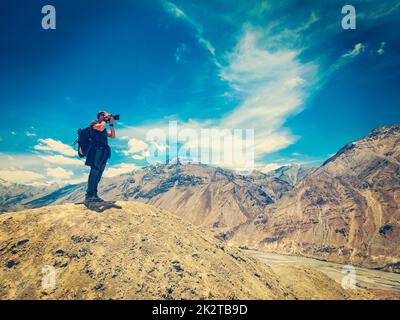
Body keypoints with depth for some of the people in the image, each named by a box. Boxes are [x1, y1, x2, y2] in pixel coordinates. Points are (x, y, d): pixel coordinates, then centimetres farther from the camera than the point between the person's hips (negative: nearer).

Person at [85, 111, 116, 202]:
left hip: (103, 152, 8)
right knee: (94, 172, -16)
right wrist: (105, 119, 1)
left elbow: (113, 136, 18)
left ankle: (94, 195, 2)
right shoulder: (94, 123, 6)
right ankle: (89, 195, -20)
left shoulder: (104, 128, 29)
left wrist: (111, 124, 14)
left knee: (98, 174, 3)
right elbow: (101, 127, -16)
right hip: (97, 150, -8)